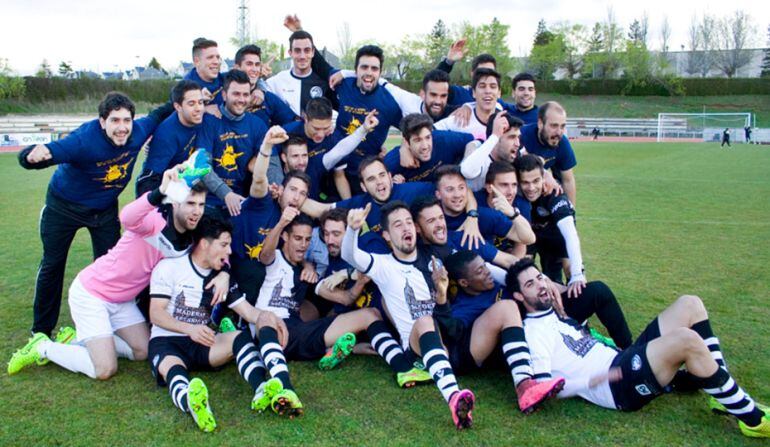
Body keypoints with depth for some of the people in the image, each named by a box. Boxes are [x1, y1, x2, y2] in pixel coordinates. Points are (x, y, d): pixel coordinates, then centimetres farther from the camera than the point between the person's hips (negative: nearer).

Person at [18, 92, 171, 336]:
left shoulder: (139, 131, -22)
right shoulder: (84, 140, -37)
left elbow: (158, 114, 1)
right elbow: (26, 157, -44)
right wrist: (34, 155, -66)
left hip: (105, 208, 4)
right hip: (64, 205, -4)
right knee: (52, 265, 9)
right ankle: (41, 331, 25)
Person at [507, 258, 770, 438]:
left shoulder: (555, 314, 22)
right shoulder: (531, 333, -8)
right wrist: (592, 381, -25)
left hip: (622, 362, 10)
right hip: (620, 388, -10)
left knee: (689, 305, -1)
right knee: (687, 339, -30)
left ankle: (723, 391, -1)